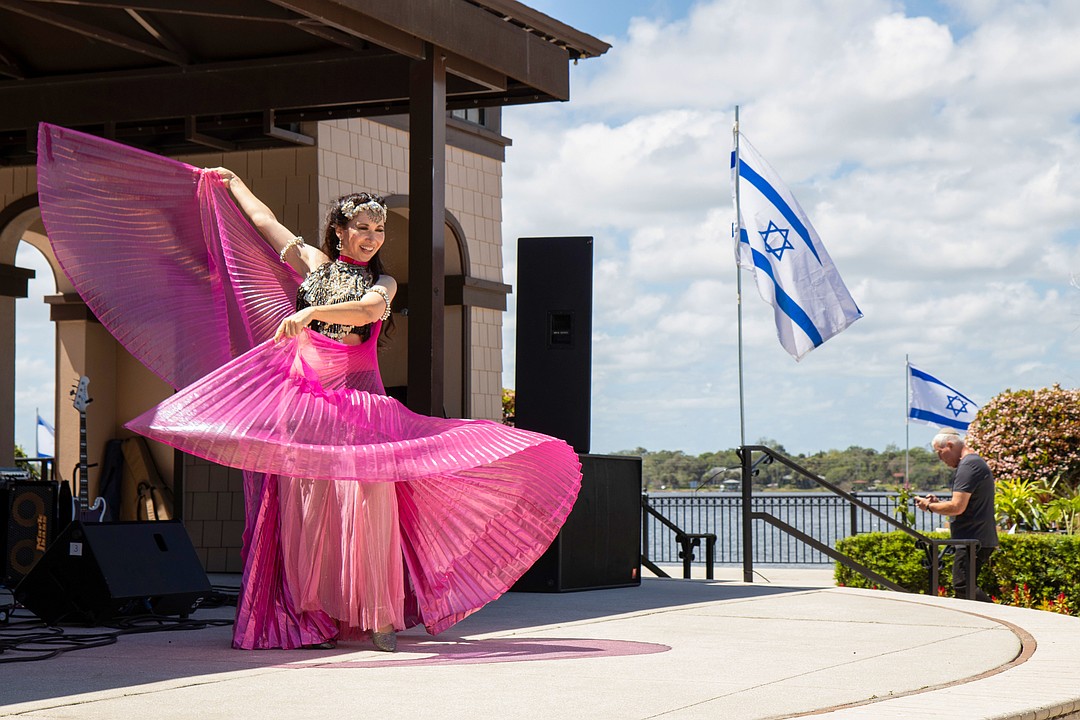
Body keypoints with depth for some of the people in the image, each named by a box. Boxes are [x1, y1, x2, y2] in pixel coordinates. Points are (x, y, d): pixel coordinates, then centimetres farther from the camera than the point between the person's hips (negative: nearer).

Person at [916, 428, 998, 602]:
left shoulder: (968, 466, -14)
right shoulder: (976, 462, 20)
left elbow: (957, 507, -21)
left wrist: (929, 506, -6)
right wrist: (938, 502, 16)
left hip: (972, 540, -11)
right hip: (981, 540, 11)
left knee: (963, 587, -15)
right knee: (967, 588, 11)